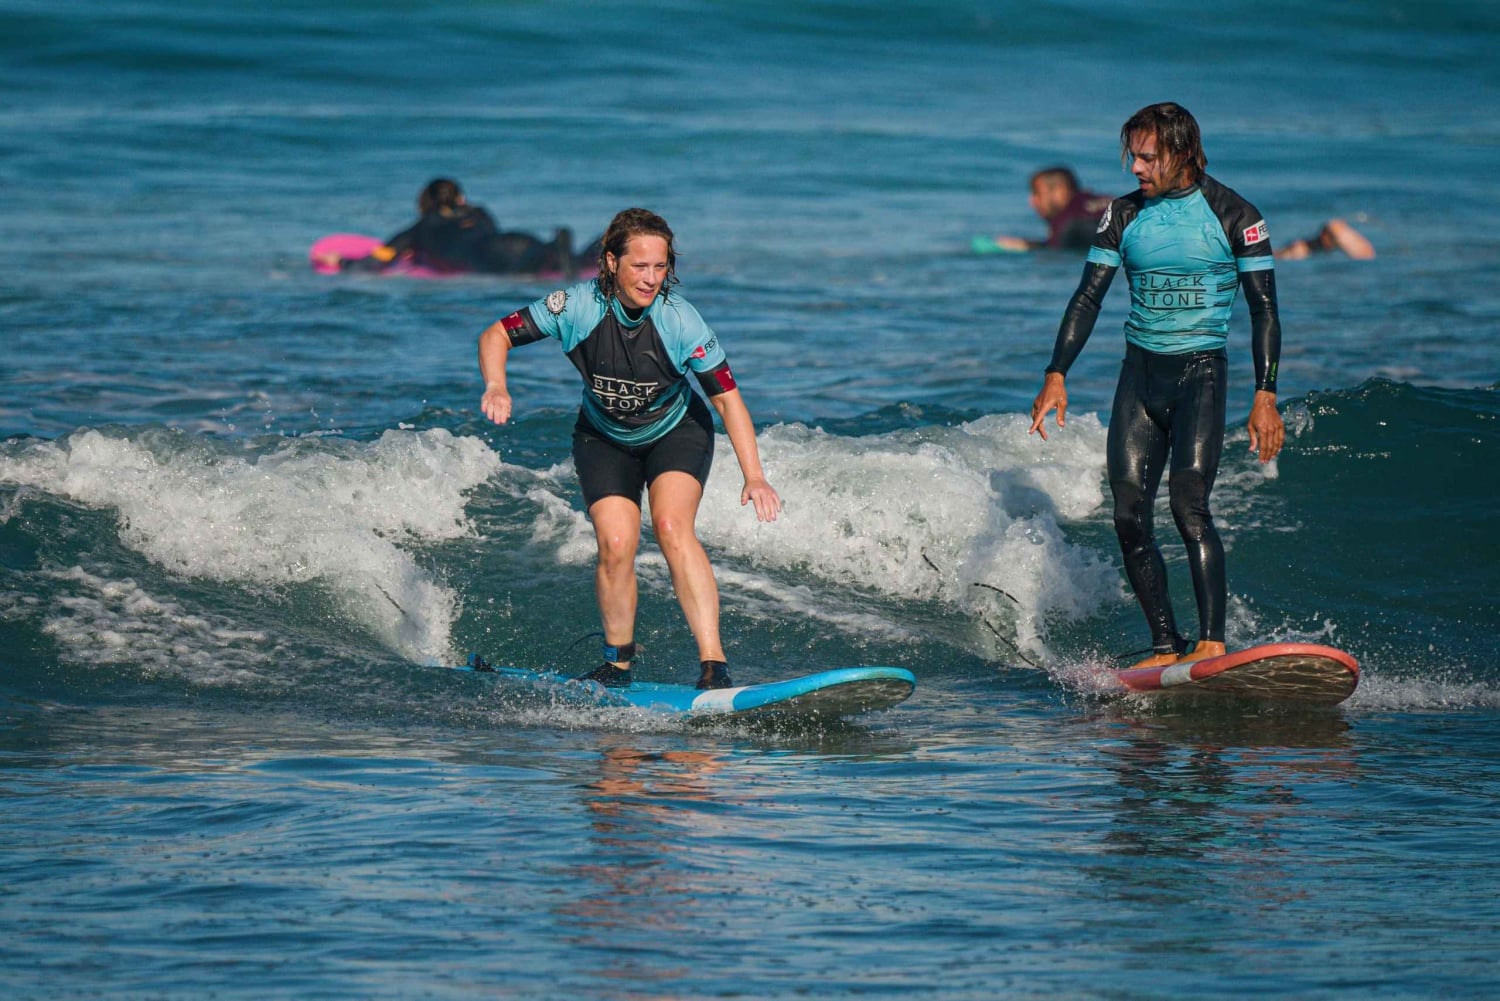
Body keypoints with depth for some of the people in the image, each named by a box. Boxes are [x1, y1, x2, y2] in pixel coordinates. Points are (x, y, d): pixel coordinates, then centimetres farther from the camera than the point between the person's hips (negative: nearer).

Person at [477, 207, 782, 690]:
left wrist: (754, 476, -30)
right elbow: (496, 336, -15)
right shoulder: (578, 306, -25)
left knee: (673, 528, -26)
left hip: (676, 433, -1)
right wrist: (497, 387, -35)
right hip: (604, 441, 2)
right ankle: (617, 665, 7)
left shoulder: (680, 321, -27)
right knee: (616, 544, -16)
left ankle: (714, 664, -29)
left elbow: (727, 397, -22)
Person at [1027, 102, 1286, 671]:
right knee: (1129, 516, -2)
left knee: (1188, 502, -21)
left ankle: (1212, 644, -24)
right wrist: (1056, 377, -4)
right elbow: (1088, 297, 8)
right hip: (1139, 373, 5)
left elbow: (1264, 309, -4)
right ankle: (1165, 647, 5)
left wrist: (1265, 397, -12)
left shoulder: (1234, 217, -5)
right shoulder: (1125, 215, 7)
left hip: (1200, 372, -5)